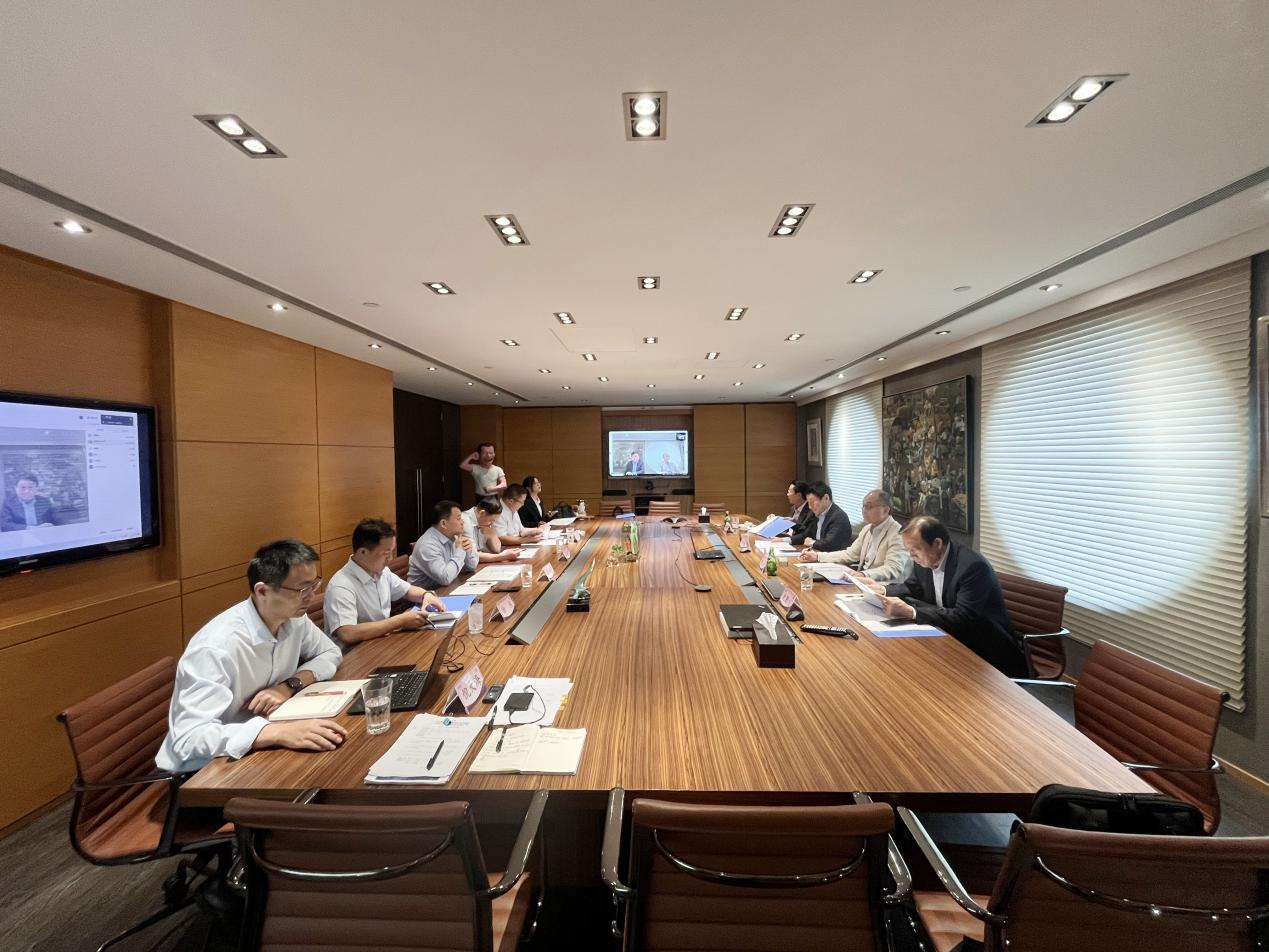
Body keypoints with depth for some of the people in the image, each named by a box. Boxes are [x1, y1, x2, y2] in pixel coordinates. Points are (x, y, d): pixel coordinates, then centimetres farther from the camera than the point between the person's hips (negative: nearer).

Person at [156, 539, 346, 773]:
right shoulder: (217, 646, -28)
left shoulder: (294, 618, -8)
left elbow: (330, 653, 6)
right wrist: (278, 732, -43)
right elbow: (189, 738, -32)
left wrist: (289, 686, -12)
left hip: (258, 751, 6)